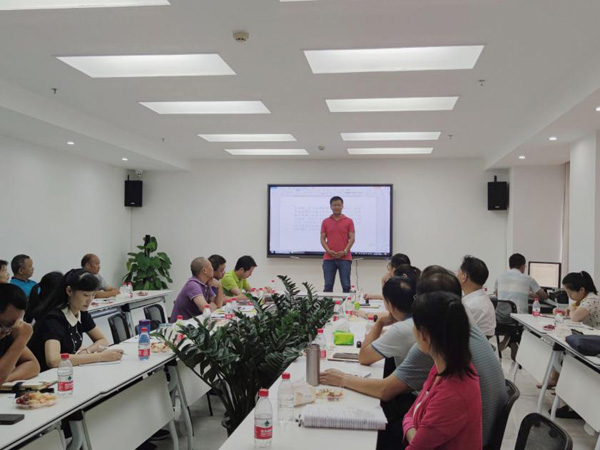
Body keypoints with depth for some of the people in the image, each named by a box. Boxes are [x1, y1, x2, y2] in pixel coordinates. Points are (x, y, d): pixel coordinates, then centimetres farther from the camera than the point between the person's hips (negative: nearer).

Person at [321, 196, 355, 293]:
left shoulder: (349, 221, 5)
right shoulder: (325, 222, 9)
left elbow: (352, 239, 1)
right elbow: (322, 239, 6)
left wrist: (345, 251, -13)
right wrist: (328, 250, -11)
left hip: (345, 258, -1)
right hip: (328, 258, 1)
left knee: (346, 286, -1)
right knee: (328, 286, 2)